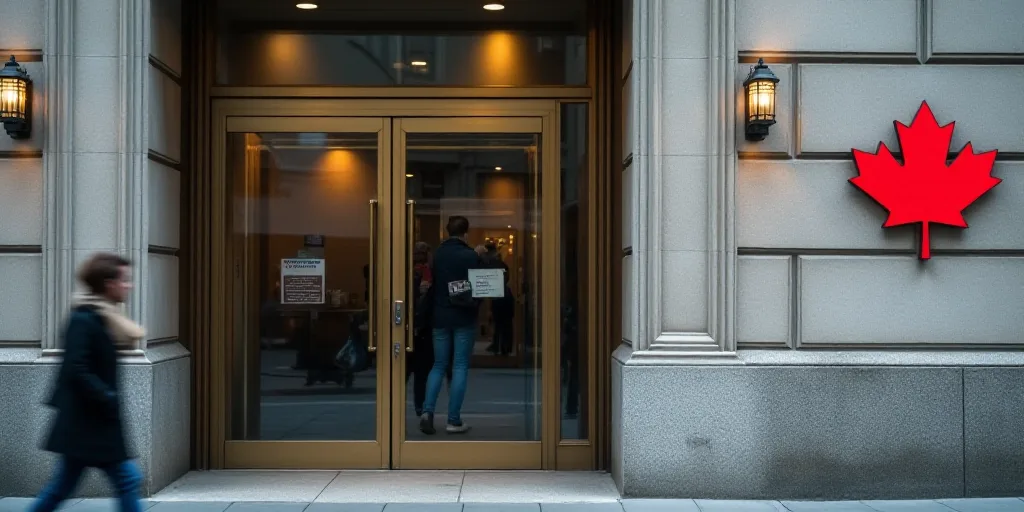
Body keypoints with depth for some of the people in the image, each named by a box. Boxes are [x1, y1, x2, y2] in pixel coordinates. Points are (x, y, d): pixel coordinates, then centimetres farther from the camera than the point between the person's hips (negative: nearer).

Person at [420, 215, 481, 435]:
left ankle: (427, 410, -5)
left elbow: (431, 284, 8)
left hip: (441, 317, 4)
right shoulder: (470, 255, -9)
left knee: (439, 365, 12)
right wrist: (476, 306, 11)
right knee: (460, 367, 2)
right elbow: (477, 285, -6)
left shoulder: (437, 254, 2)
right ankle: (454, 421, 0)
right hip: (464, 318, -4)